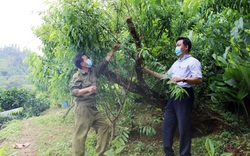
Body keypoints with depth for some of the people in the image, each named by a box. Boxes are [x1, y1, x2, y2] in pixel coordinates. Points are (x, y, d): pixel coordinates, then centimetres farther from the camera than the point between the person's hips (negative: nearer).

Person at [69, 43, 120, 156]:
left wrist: (112, 51, 19)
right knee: (80, 134, -6)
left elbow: (104, 63, 19)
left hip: (93, 107, 9)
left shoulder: (93, 71, 12)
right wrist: (88, 89, -26)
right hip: (83, 108, -8)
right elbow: (73, 91, -16)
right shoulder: (77, 76, -9)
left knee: (103, 126, 11)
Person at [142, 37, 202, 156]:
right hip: (173, 94, 8)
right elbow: (165, 76, 24)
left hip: (185, 95, -8)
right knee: (167, 124, 10)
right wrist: (149, 71, 21)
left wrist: (182, 79, -23)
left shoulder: (193, 61, -4)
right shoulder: (176, 63, 22)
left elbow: (199, 80, -14)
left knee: (183, 126, -2)